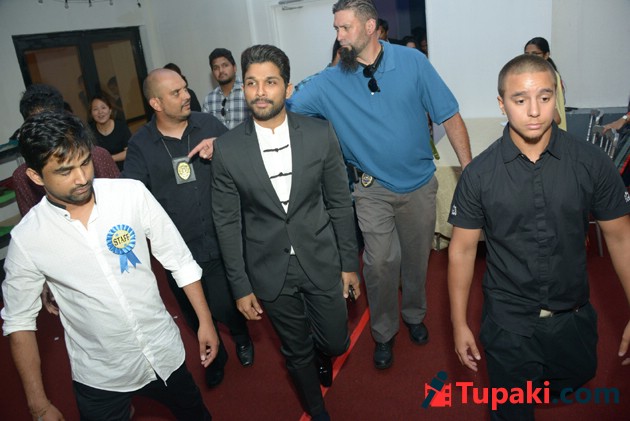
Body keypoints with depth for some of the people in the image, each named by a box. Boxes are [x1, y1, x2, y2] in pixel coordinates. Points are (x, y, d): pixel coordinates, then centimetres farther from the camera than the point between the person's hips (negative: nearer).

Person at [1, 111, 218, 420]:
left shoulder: (132, 194, -15)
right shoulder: (26, 240, -15)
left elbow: (179, 260, -6)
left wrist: (205, 320, -2)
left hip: (165, 352, 2)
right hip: (99, 377, -1)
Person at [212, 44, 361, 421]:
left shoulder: (320, 134, -9)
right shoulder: (227, 148, -10)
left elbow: (340, 203, -1)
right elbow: (228, 222, -4)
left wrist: (350, 263, 2)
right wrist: (241, 286, -2)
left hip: (321, 262, 1)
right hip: (270, 270, 0)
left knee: (336, 342, 15)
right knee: (297, 351, 17)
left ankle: (322, 355, 54)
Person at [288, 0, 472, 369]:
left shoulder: (412, 61, -9)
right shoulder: (330, 82, -8)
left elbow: (449, 116, -6)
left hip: (420, 185, 1)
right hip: (374, 190, 0)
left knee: (417, 257, 15)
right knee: (380, 262, -2)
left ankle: (415, 315, 42)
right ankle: (384, 332, 24)